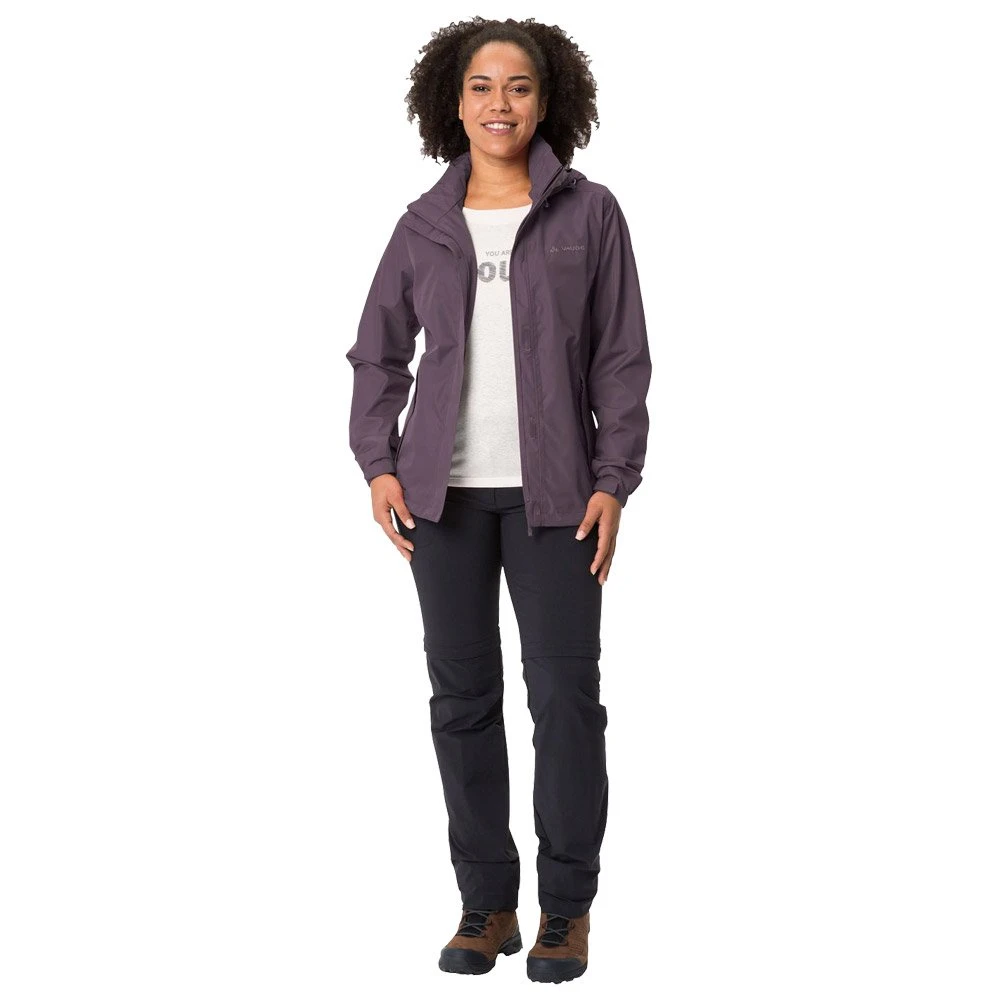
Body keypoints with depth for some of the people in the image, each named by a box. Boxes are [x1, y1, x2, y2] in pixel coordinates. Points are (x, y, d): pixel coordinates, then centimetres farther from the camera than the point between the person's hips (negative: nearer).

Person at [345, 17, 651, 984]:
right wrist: (378, 463, -1)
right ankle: (486, 902, 15)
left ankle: (567, 907, 10)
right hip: (445, 490, 2)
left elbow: (622, 358, 1)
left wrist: (613, 481, -6)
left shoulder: (589, 213, 3)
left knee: (565, 693, -2)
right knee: (461, 694, 5)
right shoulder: (423, 224, 9)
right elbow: (378, 354, 11)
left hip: (551, 491, -2)